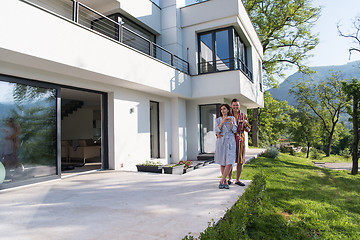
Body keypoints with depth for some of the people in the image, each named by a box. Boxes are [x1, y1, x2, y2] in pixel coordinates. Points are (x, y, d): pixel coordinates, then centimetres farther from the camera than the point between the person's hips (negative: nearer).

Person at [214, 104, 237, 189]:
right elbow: (217, 131, -4)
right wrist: (223, 122, -14)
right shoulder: (218, 120, 8)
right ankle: (225, 181, 16)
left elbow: (234, 130, 0)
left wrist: (231, 123, -18)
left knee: (230, 163, -12)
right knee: (222, 163, 4)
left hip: (230, 142, 0)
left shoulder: (233, 118, 9)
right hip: (221, 142, 0)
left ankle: (221, 181, -4)